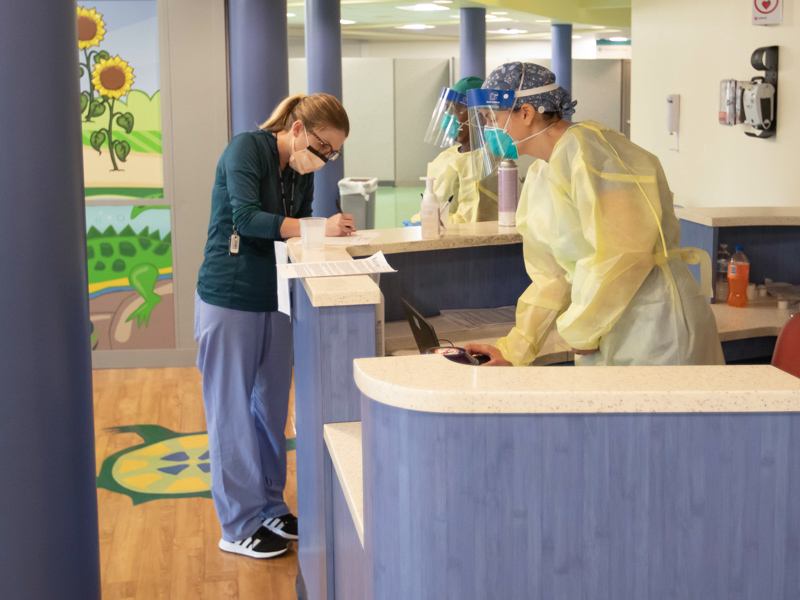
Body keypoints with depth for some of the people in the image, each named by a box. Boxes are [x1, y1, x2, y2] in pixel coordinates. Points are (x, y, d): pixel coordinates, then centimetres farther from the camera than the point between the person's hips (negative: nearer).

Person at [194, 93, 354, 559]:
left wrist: (331, 229, -10)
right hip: (229, 296, -7)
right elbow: (246, 219, -26)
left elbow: (296, 235, 10)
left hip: (275, 298, 7)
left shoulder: (302, 172, 8)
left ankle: (270, 508, 25)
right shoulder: (247, 149, -14)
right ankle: (240, 525, 8)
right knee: (233, 409, 0)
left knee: (272, 407, 12)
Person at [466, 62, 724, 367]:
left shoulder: (585, 148, -14)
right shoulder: (539, 177, 15)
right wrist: (513, 350, 11)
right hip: (606, 337, 9)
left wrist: (579, 329, -11)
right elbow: (551, 278, 17)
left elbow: (622, 254, -22)